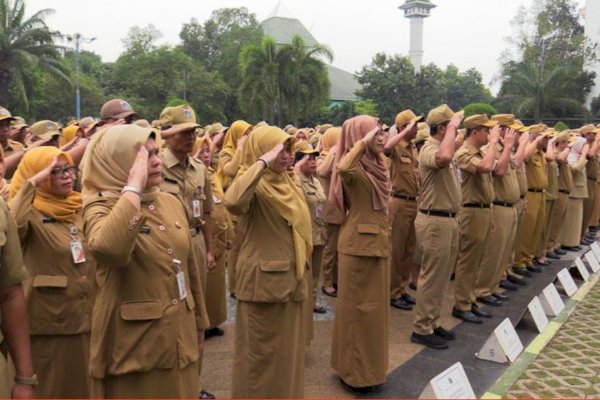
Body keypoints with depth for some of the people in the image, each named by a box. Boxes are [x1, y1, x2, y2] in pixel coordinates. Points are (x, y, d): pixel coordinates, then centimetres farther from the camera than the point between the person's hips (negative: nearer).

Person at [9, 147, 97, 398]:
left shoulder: (81, 210, 9)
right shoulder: (32, 215, -9)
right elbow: (9, 224, -34)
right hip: (49, 323, -6)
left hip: (86, 320, 6)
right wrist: (33, 183, -25)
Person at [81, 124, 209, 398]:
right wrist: (134, 186, -28)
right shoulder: (100, 207, -12)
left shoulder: (171, 203, 5)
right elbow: (108, 248, -37)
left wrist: (200, 323, 17)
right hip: (134, 343, -6)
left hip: (179, 336, 6)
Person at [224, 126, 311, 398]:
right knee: (261, 351, 6)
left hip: (290, 278, 8)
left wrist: (302, 271, 19)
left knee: (287, 349, 19)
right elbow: (232, 202, -40)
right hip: (263, 280, -8)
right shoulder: (253, 183, -14)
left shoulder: (286, 183, 10)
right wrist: (263, 162, -32)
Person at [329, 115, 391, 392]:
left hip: (378, 242, 9)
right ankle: (353, 370, 16)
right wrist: (364, 141, -32)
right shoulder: (354, 165, -16)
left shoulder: (377, 163, 9)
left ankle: (369, 365, 32)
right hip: (359, 243, -9)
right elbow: (342, 169, -41)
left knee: (375, 305, 17)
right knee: (358, 306, 2)